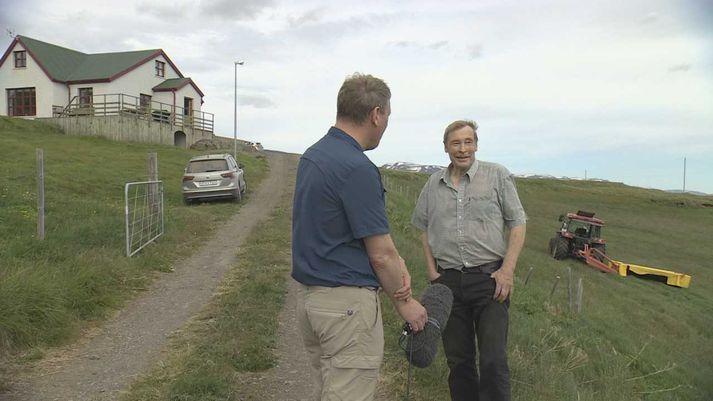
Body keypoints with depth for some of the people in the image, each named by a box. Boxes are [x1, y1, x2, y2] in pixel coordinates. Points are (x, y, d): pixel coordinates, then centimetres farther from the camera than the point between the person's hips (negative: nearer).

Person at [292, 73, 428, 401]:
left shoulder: (313, 155, 6)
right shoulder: (357, 168, -23)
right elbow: (380, 254, -17)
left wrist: (396, 261, -3)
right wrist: (404, 302, -1)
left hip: (309, 296, 10)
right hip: (347, 304, -9)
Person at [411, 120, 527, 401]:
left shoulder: (498, 176, 0)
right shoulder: (434, 184, 10)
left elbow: (517, 224, 0)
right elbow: (424, 229, 17)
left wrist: (507, 270, -9)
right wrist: (432, 271, 7)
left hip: (490, 277, -3)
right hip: (448, 280, 3)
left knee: (493, 360, -6)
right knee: (458, 359, 12)